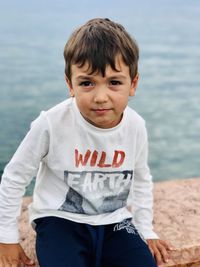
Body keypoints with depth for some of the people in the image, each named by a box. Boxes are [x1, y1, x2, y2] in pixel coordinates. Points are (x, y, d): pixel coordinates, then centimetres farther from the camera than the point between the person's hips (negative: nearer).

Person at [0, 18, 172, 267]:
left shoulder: (136, 127, -9)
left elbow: (141, 180, 11)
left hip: (115, 222, 4)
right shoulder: (52, 124, -21)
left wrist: (146, 231, 11)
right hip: (61, 220, -3)